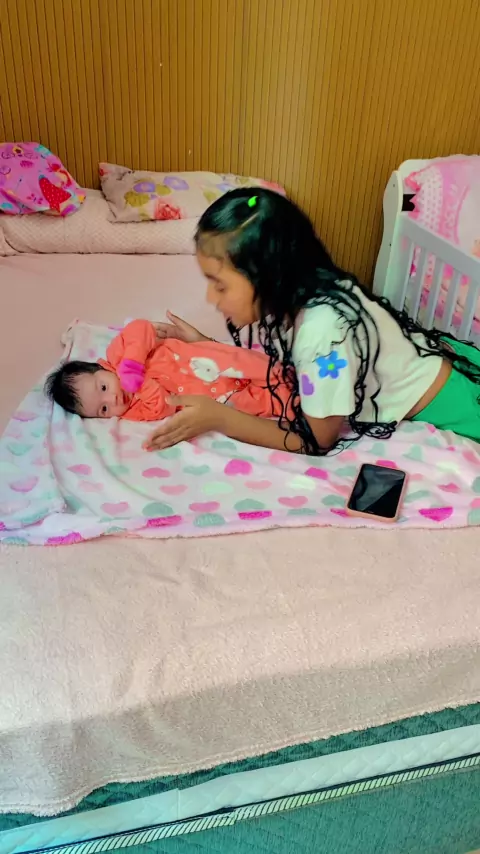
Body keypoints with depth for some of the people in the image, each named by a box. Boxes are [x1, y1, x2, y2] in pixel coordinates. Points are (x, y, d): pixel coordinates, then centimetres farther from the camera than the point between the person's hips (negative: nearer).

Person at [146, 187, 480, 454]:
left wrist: (217, 417, -32)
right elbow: (275, 364, -1)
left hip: (451, 401, -7)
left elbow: (316, 440, -28)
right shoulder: (292, 295, -15)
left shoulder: (323, 329, -38)